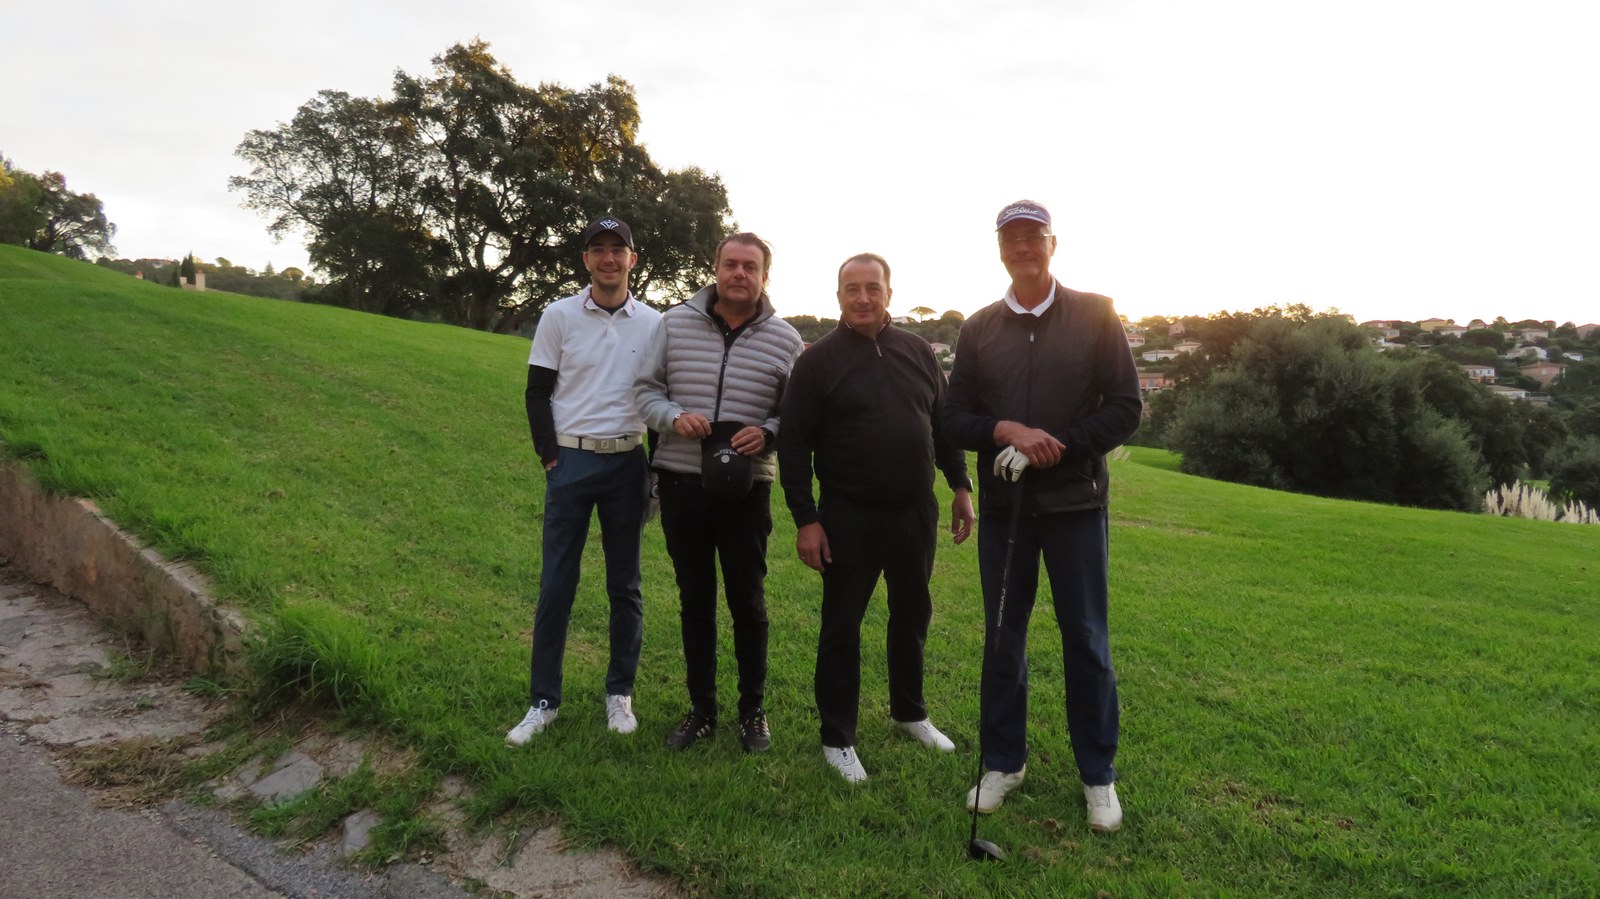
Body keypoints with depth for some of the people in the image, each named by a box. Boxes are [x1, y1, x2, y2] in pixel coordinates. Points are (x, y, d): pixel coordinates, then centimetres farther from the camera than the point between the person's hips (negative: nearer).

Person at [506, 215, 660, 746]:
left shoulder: (653, 324, 5)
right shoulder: (560, 316, 2)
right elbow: (537, 392, 4)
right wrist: (551, 458, -4)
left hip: (628, 464, 1)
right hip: (571, 462, -1)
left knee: (625, 585, 8)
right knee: (556, 585, 1)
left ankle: (620, 693, 22)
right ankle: (544, 701, 14)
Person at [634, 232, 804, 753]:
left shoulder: (785, 340, -1)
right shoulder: (675, 323, 1)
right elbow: (646, 389, 6)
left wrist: (767, 433, -17)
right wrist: (673, 417, -14)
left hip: (746, 490, -1)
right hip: (682, 482, 2)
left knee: (748, 602, 9)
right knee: (695, 600, 13)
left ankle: (754, 710, 27)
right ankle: (701, 709, 29)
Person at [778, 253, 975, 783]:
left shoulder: (917, 351, 6)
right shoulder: (818, 360, -6)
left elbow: (944, 423, 13)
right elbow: (793, 445, -8)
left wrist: (961, 486, 9)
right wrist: (805, 519, -12)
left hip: (916, 512, 4)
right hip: (849, 517, -4)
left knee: (913, 616, 17)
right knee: (841, 626, 5)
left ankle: (909, 713, 38)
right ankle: (837, 738, 20)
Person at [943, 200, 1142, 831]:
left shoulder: (1094, 316, 0)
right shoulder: (979, 329, 7)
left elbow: (1125, 407, -3)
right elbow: (955, 417, 5)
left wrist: (1060, 445, -15)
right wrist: (1005, 431, -14)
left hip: (1074, 502, -2)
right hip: (1003, 504, 3)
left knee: (1086, 640, 5)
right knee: (1002, 637, 10)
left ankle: (1098, 775, 21)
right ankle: (1004, 762, 26)